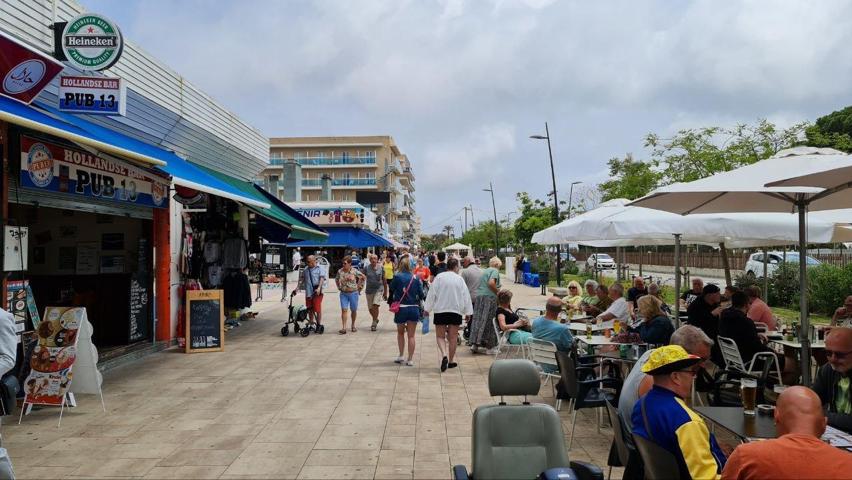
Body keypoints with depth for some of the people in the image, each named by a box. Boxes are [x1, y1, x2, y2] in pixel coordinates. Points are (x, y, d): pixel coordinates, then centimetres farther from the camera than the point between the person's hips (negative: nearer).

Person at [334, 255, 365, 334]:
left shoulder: (354, 271, -7)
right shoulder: (340, 271, 1)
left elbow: (363, 277, 6)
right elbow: (336, 280, 20)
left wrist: (359, 286, 5)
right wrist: (339, 287, 10)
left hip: (353, 293, -1)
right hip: (343, 294, 1)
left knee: (353, 310, 10)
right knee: (344, 310, -8)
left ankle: (353, 326, 28)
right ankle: (344, 328, -9)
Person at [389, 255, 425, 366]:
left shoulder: (397, 277, -11)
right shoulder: (415, 278, -3)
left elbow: (391, 289, 1)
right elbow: (421, 294, -2)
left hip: (401, 308, -1)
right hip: (414, 308, 1)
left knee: (400, 332, 21)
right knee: (411, 335, 10)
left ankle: (401, 356, 18)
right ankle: (410, 359, 10)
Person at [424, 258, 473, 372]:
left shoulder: (439, 277, -4)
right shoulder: (460, 279, -2)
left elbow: (432, 293, -3)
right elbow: (466, 296, 2)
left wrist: (427, 309, 4)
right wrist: (468, 312, 10)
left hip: (440, 311, 0)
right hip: (456, 311, 1)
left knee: (440, 336, 8)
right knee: (453, 337, 11)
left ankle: (444, 355, -16)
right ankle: (451, 360, 18)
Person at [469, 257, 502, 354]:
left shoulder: (485, 271, 22)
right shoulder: (495, 271, -2)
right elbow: (491, 283, -19)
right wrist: (498, 292, -6)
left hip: (479, 296, 7)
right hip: (489, 296, -7)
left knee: (477, 319, 5)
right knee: (488, 320, -3)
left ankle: (474, 343, 0)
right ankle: (489, 346, 0)